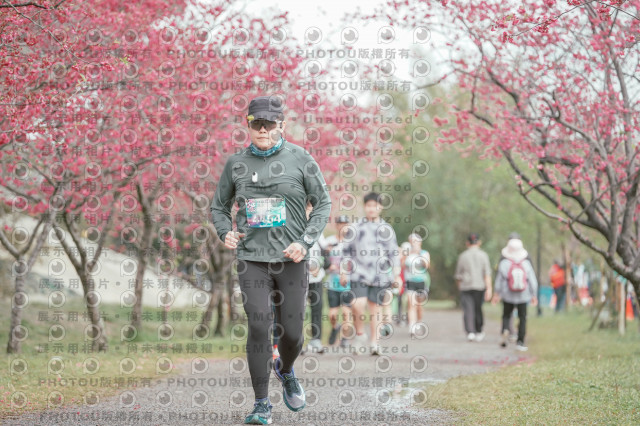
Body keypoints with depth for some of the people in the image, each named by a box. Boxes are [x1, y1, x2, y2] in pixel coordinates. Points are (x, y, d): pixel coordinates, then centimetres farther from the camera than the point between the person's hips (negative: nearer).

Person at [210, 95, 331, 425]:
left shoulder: (300, 159, 1)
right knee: (259, 327, -12)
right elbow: (218, 207, 17)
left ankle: (285, 371, 38)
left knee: (292, 332, 3)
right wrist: (225, 232, -4)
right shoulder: (236, 163, 6)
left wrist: (305, 242, -10)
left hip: (291, 260, 0)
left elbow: (323, 204, 3)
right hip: (251, 258, 0)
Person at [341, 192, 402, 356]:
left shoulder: (386, 229, 10)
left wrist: (396, 275, 6)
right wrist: (344, 272, 12)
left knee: (375, 307, 2)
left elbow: (394, 254, 12)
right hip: (359, 273, -1)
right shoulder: (356, 228, 9)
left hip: (379, 275, 1)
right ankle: (359, 334, 4)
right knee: (358, 305, -17)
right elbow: (347, 251, 14)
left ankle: (374, 342, 9)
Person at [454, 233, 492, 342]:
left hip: (466, 287, -1)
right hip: (480, 286, 1)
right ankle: (479, 333, 27)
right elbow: (487, 273, -8)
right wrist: (489, 289, -10)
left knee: (468, 311, -4)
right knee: (478, 309, 14)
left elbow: (458, 276, 8)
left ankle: (470, 332, -21)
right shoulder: (483, 255, 0)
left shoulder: (462, 256, 2)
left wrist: (459, 287, 23)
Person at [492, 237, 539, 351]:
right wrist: (534, 295, 8)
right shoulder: (527, 263, -5)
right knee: (522, 318, 7)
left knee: (506, 315, 15)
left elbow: (499, 280, -3)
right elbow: (533, 281, -1)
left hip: (508, 296, -1)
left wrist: (496, 294, 8)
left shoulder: (504, 264, -9)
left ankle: (505, 330, -14)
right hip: (523, 296, 1)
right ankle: (520, 342, 4)